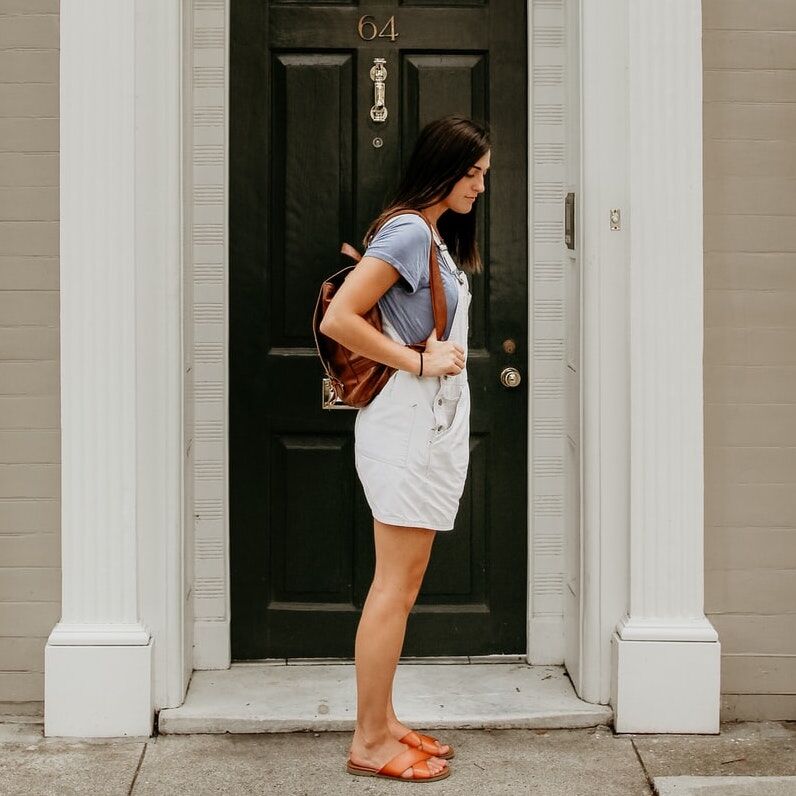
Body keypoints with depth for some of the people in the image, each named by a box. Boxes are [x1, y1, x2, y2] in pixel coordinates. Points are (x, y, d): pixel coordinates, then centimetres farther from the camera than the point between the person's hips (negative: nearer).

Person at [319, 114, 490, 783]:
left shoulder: (437, 236, 16)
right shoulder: (409, 231, -14)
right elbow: (338, 320, -22)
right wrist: (420, 361, -18)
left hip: (433, 422, 10)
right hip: (408, 422, -10)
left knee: (399, 585, 13)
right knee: (397, 587, -5)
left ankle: (382, 724, 21)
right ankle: (369, 742, 2)